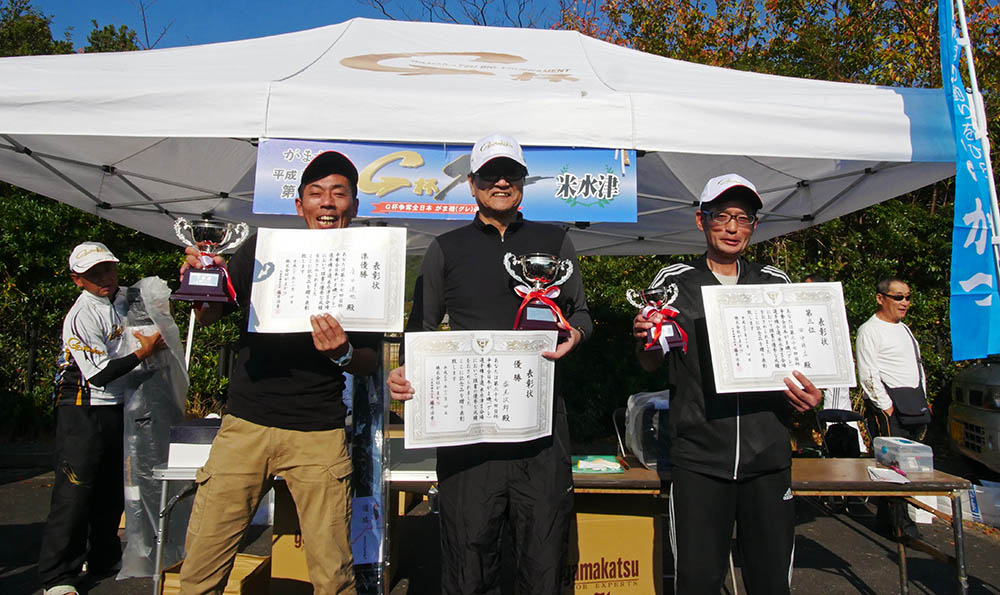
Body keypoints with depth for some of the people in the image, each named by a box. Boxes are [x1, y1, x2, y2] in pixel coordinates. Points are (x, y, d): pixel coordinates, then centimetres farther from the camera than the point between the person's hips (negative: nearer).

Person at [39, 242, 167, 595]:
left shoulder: (124, 299, 4)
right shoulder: (81, 316, -18)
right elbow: (100, 375, -21)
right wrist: (144, 353, -22)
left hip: (119, 407, 8)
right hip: (83, 412, -7)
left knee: (113, 490, 16)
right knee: (75, 492, -4)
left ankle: (104, 558, 32)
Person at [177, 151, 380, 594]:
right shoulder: (262, 248, 7)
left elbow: (369, 363, 7)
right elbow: (207, 316, 6)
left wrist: (343, 354, -15)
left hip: (319, 433, -1)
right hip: (245, 423, 1)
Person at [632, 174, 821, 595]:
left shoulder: (777, 284, 10)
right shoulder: (673, 282, 4)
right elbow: (650, 364, 8)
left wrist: (810, 396, -3)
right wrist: (645, 337, -14)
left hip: (768, 454, 2)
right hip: (698, 457, -2)